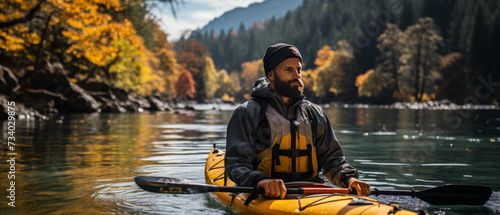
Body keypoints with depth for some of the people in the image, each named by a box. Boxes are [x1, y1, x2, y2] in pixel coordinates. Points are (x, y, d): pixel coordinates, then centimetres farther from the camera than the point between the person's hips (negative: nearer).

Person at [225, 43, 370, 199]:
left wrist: (349, 178, -7)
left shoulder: (315, 114, 16)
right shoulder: (248, 113, 1)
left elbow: (331, 157, 15)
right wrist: (259, 181, -30)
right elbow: (236, 163, -8)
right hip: (265, 198, -1)